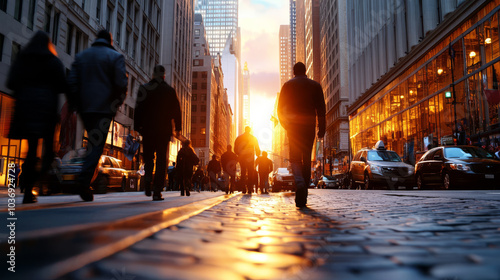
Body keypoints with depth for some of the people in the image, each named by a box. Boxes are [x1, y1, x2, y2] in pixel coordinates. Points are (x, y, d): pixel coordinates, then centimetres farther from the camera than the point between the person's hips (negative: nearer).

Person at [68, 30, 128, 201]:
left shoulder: (81, 56, 16)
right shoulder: (115, 56, 2)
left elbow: (72, 82, 7)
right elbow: (121, 83, -9)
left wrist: (79, 103, 11)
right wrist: (118, 103, 4)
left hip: (85, 108, 5)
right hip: (104, 107, -4)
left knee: (93, 141, 16)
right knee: (97, 144, -5)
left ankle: (87, 180, 14)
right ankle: (85, 178, -21)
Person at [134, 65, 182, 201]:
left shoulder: (144, 88, 4)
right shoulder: (170, 90, 5)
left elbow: (138, 109, 1)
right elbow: (177, 111, 5)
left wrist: (137, 127, 5)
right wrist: (178, 128, 10)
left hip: (148, 129, 0)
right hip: (164, 130, 0)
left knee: (148, 156, 16)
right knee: (162, 159, 2)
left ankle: (148, 177, -12)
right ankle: (157, 191, -4)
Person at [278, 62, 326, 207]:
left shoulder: (288, 85, 5)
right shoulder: (315, 85, 8)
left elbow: (280, 107, 5)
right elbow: (321, 109, 2)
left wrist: (284, 123, 20)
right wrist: (321, 128, 3)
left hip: (293, 126, -1)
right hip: (309, 126, 1)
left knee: (295, 158, 3)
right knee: (307, 159, 8)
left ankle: (300, 183, -27)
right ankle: (303, 196, 9)